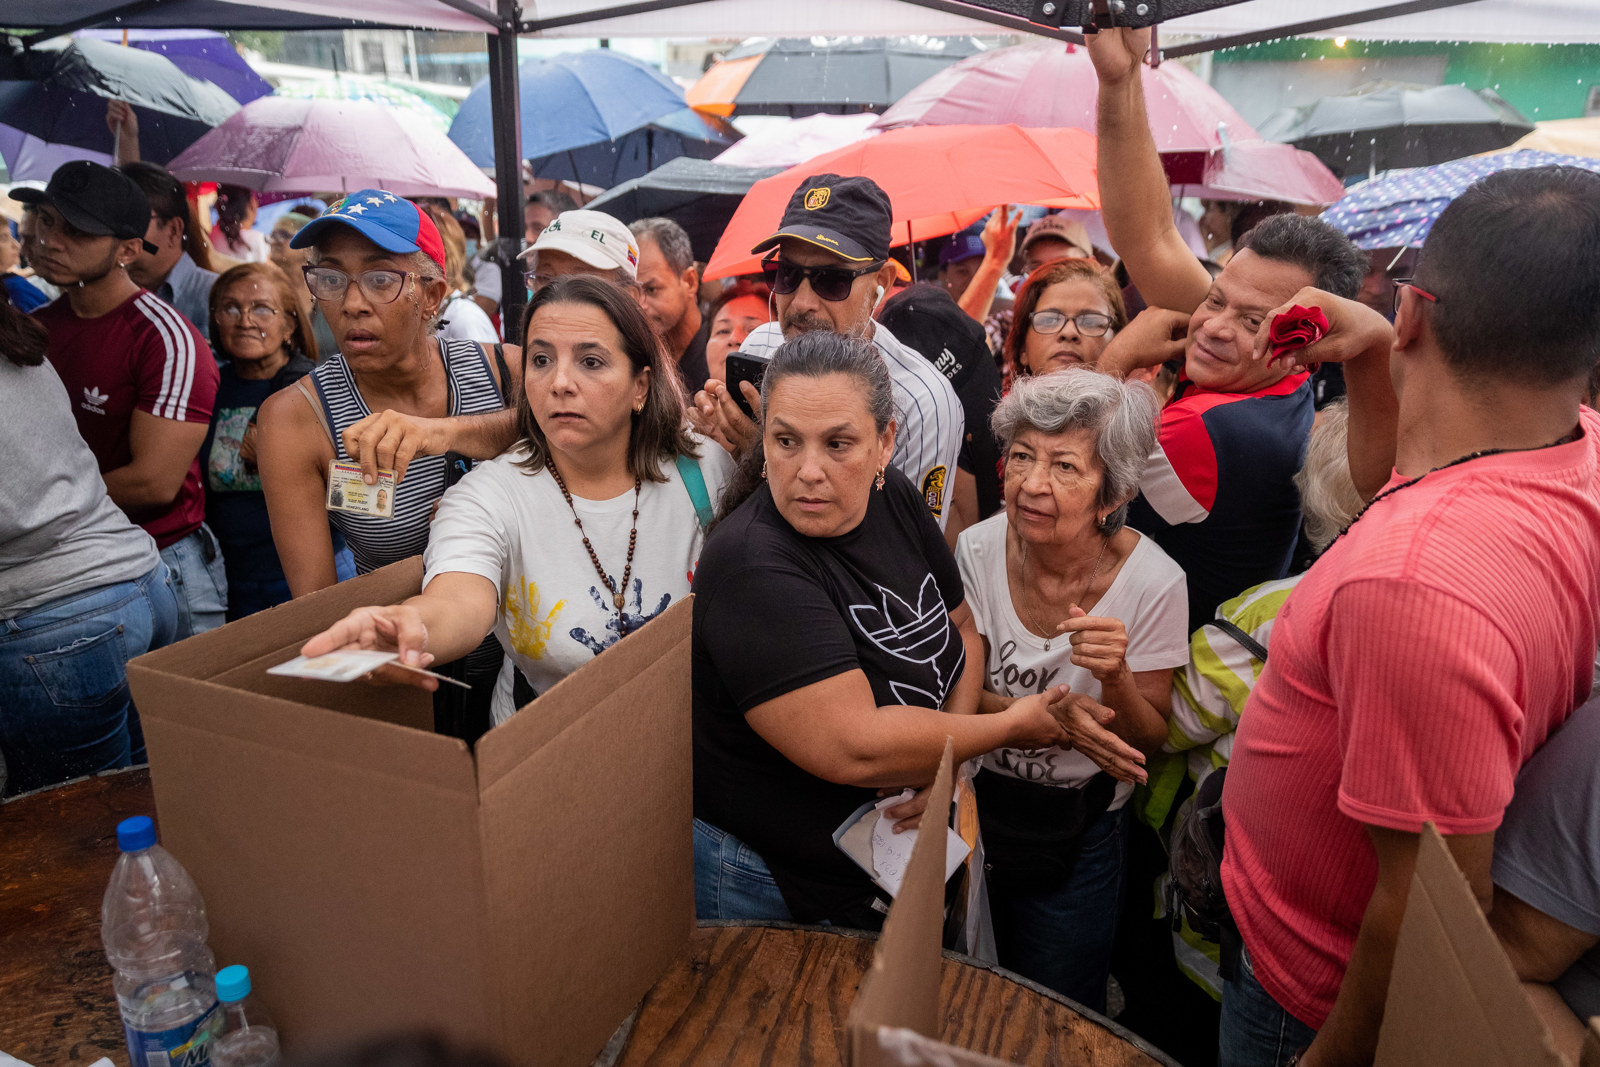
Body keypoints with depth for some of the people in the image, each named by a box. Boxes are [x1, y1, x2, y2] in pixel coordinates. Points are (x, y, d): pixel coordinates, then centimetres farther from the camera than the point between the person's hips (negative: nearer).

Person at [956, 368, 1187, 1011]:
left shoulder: (1153, 582, -20)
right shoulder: (979, 550, -15)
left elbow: (1148, 741, -11)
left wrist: (1116, 678, -32)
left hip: (1080, 831, -1)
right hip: (976, 806, 2)